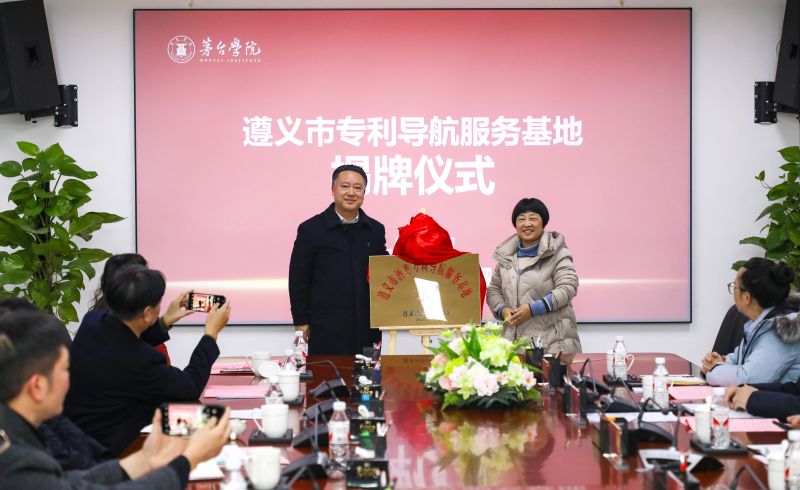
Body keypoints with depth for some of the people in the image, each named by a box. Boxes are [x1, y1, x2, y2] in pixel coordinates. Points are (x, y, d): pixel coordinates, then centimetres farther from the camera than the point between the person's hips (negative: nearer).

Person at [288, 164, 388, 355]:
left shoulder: (375, 230, 11)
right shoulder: (311, 229, 1)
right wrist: (301, 322, -1)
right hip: (327, 331, -3)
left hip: (367, 330, 3)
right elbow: (298, 280, 1)